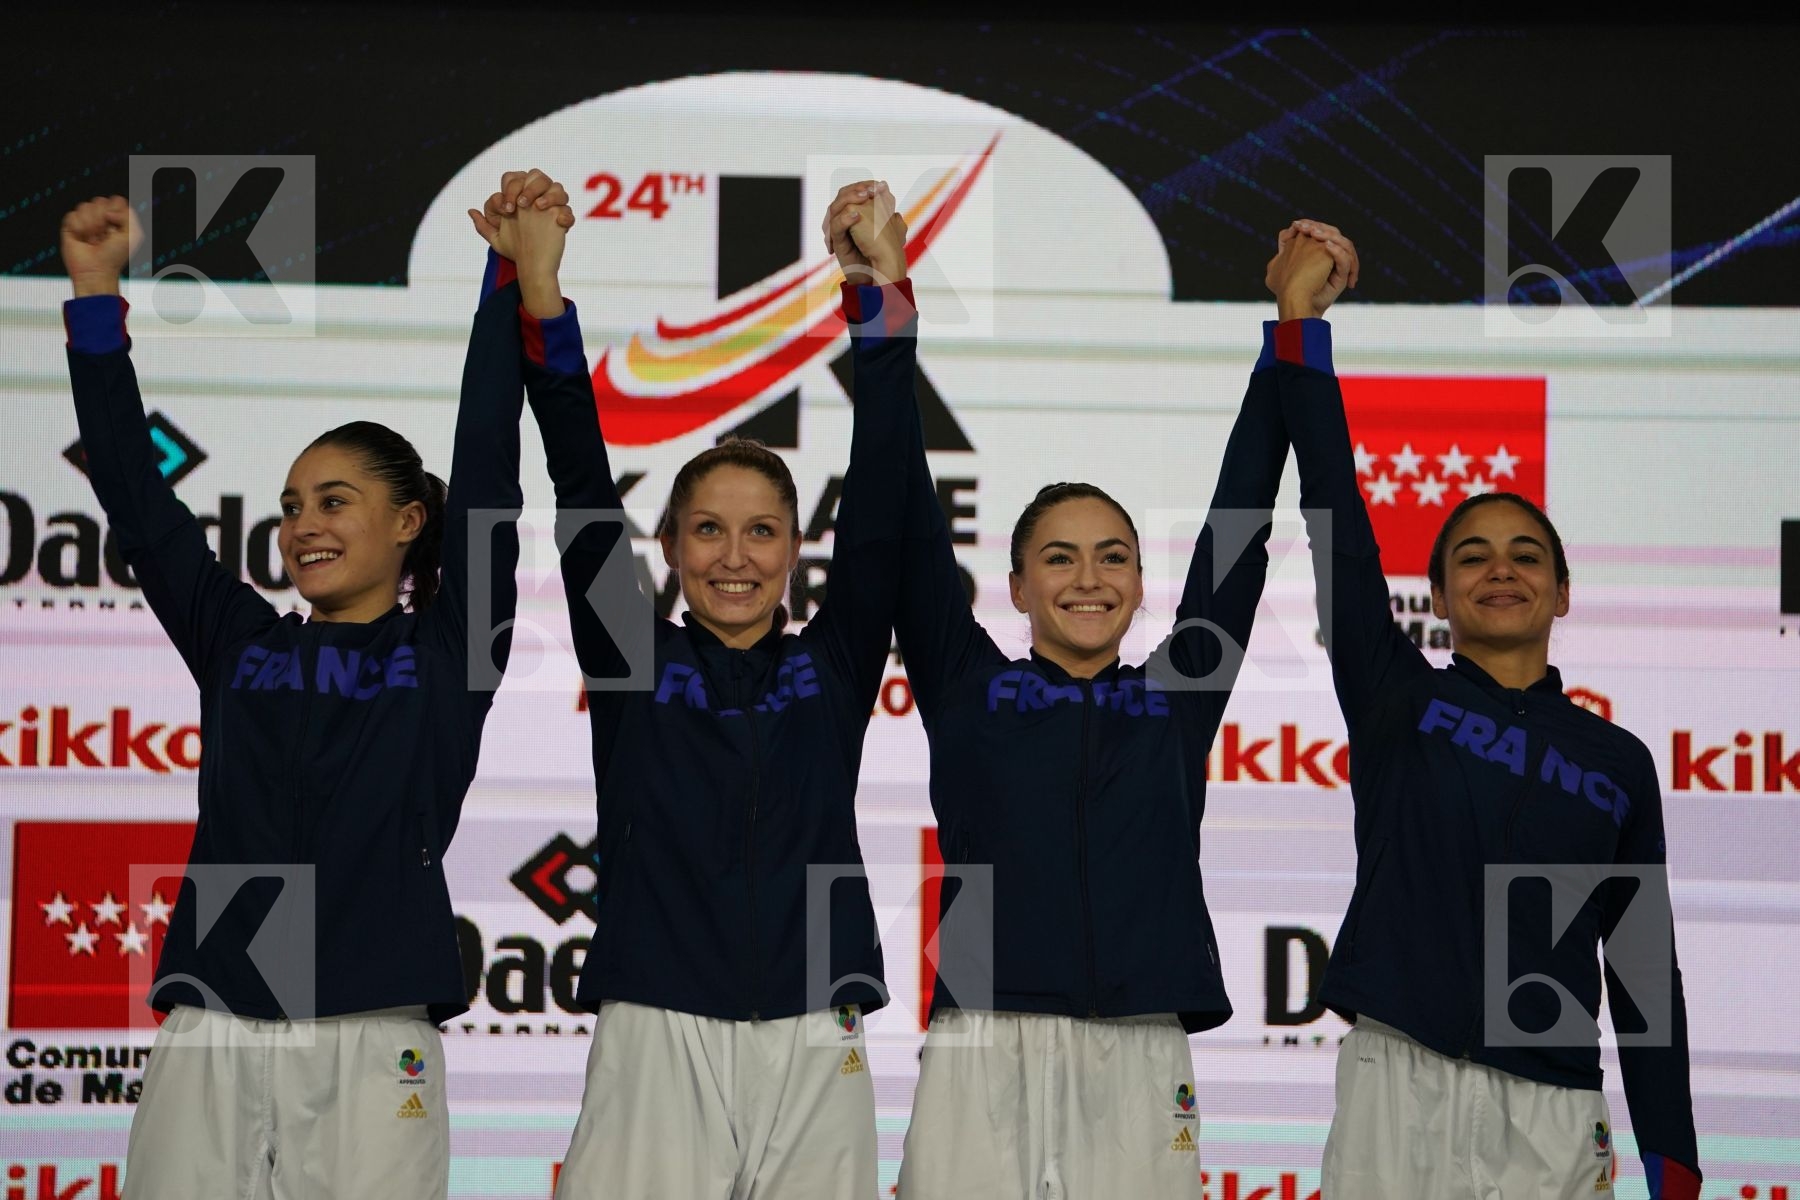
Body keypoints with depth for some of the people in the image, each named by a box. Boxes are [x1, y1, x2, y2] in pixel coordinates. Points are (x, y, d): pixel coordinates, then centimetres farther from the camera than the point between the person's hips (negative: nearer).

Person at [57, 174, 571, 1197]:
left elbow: (487, 463, 2)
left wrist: (518, 280, -4)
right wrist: (95, 295, 11)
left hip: (372, 1045, -2)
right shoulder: (240, 643, 16)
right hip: (211, 1036, 3)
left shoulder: (449, 648, 9)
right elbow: (134, 494, 14)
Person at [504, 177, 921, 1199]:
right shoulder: (633, 661, 9)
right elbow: (583, 489, 2)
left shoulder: (834, 664, 11)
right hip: (654, 1043, -1)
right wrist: (542, 301, -7)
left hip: (814, 1050, 1)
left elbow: (880, 500, 3)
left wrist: (884, 293, -6)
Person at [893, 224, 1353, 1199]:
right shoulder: (968, 687, 11)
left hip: (1140, 1065, 1)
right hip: (985, 1056, -1)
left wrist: (1290, 322, 11)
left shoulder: (1179, 697, 14)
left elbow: (1237, 524, 13)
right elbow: (912, 531, 7)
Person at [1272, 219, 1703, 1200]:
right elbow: (1335, 511, -1)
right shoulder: (1396, 697, 7)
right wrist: (1302, 320, -7)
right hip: (1402, 1085, -1)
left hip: (1553, 1115, 1)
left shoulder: (1618, 761, 10)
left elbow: (1644, 965, 8)